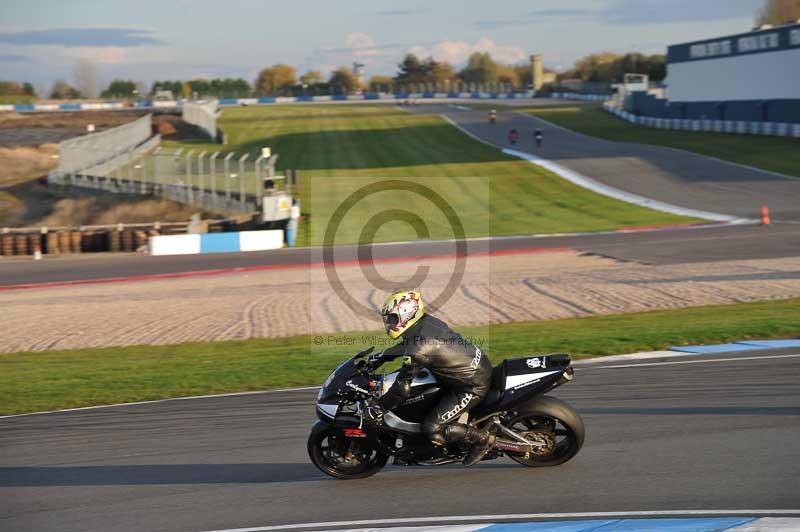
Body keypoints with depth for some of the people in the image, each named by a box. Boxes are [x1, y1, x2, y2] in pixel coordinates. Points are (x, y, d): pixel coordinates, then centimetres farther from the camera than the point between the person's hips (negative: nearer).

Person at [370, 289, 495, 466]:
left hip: (473, 386, -9)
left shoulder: (418, 349, -25)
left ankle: (483, 438, 4)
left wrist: (378, 408, -8)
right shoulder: (426, 322, 0)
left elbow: (402, 387, -20)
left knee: (432, 429, -8)